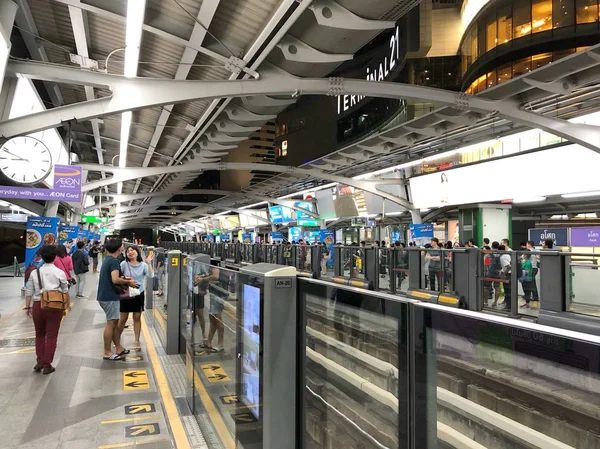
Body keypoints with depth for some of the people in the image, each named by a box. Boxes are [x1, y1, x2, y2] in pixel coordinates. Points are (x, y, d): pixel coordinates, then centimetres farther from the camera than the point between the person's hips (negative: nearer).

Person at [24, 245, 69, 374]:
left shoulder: (35, 273, 1)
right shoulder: (60, 272, -4)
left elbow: (29, 292, 2)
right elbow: (65, 291, 3)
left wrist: (27, 307, 12)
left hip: (38, 305, 2)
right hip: (55, 307, -2)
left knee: (39, 334, 20)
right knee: (51, 336, 7)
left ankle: (40, 362, 19)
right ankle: (47, 365, 12)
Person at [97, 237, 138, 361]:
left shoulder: (107, 259, 13)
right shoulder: (114, 261, -18)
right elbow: (115, 280, -27)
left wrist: (124, 280, 11)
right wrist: (128, 282, -12)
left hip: (106, 295, 10)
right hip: (110, 297, -10)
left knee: (115, 322, 16)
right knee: (111, 323, -2)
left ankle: (118, 348, 24)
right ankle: (107, 352, 5)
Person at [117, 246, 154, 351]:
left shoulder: (143, 265, -4)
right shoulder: (124, 264, -7)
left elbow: (150, 276, -17)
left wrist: (149, 263, -25)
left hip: (139, 294, 1)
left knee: (137, 318, 7)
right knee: (123, 318, 7)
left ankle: (137, 341, 17)